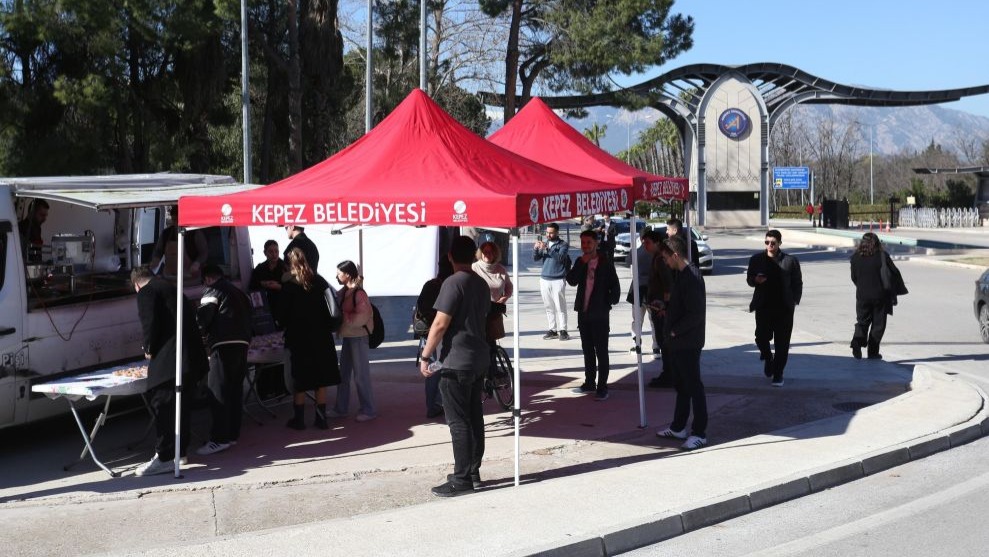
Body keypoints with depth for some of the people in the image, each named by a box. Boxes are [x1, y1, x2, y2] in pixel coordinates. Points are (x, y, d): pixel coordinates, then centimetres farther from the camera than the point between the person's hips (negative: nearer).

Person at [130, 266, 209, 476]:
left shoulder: (146, 292, -3)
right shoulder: (169, 287, 24)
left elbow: (149, 323, -16)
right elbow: (191, 314, 25)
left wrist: (148, 348, 0)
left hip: (167, 357, -10)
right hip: (189, 354, 10)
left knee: (162, 403, -10)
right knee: (179, 403, 17)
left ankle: (164, 457, -13)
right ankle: (179, 450, 25)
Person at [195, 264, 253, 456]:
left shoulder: (212, 291, -1)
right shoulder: (237, 292, 25)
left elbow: (203, 317, -9)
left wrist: (203, 337, 9)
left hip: (224, 346, -8)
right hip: (242, 343, 8)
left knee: (218, 392, -8)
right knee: (235, 390, 12)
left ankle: (220, 439, -11)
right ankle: (232, 434, 16)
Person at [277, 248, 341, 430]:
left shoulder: (288, 286, -11)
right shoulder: (319, 282, 0)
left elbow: (283, 316, -7)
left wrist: (284, 324, 14)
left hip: (299, 339, -3)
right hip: (321, 338, 3)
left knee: (299, 381, 6)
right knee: (321, 380, 9)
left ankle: (298, 418, 11)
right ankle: (321, 417, 12)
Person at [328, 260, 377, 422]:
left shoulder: (359, 293, -16)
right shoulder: (344, 292, 9)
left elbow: (361, 318, -21)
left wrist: (342, 317, -18)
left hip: (359, 337, -9)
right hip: (347, 337, 9)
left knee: (361, 375, -3)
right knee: (343, 375, 14)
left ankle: (368, 410, 5)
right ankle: (340, 408, 24)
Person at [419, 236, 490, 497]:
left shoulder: (453, 283, -14)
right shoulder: (481, 284, 12)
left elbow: (440, 324, -18)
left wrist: (425, 356, -12)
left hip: (456, 361, -8)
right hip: (479, 360, 8)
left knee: (458, 421, -5)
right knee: (474, 417, 12)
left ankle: (462, 479, -4)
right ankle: (473, 473, 18)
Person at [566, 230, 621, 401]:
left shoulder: (605, 263, -6)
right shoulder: (580, 262, 7)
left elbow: (615, 287, -3)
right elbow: (571, 281, -7)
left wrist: (607, 303, -7)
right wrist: (582, 263, -14)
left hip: (599, 314, -5)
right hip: (583, 312, 5)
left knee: (601, 351, -3)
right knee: (587, 350, 15)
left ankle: (602, 387, -1)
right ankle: (590, 383, 25)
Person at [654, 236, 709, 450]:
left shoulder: (692, 277, -20)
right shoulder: (680, 274, 11)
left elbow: (695, 314, -24)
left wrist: (674, 331, -17)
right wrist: (666, 309, 7)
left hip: (688, 343, -10)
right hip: (677, 343, 10)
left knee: (694, 387, -2)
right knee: (681, 386, 17)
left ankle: (699, 433, 5)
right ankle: (678, 428, 27)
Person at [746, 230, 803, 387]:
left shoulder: (790, 261, -1)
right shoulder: (756, 259, 4)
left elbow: (798, 283, 4)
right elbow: (749, 279, 13)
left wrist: (794, 301, -5)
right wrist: (755, 280, -10)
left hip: (784, 308, -1)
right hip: (763, 307, 1)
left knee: (782, 343, 3)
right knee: (761, 338, -4)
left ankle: (778, 374, 15)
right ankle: (768, 358, 29)